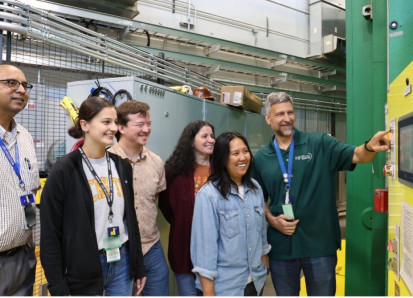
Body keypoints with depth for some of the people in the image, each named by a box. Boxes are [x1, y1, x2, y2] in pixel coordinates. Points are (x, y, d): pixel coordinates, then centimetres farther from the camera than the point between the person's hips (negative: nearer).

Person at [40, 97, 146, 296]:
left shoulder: (122, 166, 4)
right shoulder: (64, 170, -12)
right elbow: (50, 234, -10)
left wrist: (138, 267, 11)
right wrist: (58, 288, -10)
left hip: (122, 262, 5)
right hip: (84, 270, -4)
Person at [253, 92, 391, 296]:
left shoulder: (319, 144, -5)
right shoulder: (261, 158, 1)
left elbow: (357, 156, -14)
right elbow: (260, 199, 8)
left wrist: (370, 147, -35)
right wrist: (271, 219, -9)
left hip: (320, 242, -1)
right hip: (281, 245, 2)